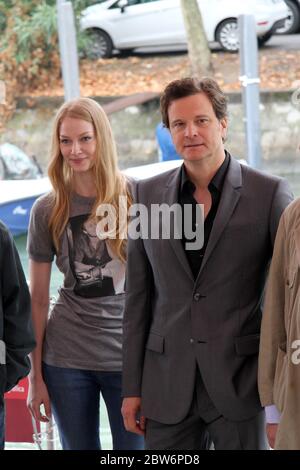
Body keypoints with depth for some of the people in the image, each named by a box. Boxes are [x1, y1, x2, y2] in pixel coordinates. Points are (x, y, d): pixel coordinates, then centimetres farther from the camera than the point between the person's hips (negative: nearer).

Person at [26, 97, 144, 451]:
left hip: (130, 355, -1)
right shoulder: (47, 210, 1)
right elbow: (37, 299, 5)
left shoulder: (135, 197, -2)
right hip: (66, 358, 1)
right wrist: (36, 376, 4)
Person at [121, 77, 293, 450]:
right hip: (168, 386, 3)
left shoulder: (269, 193, -3)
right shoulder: (148, 195, 7)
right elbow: (138, 297, 9)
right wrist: (132, 387, 7)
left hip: (241, 381, -3)